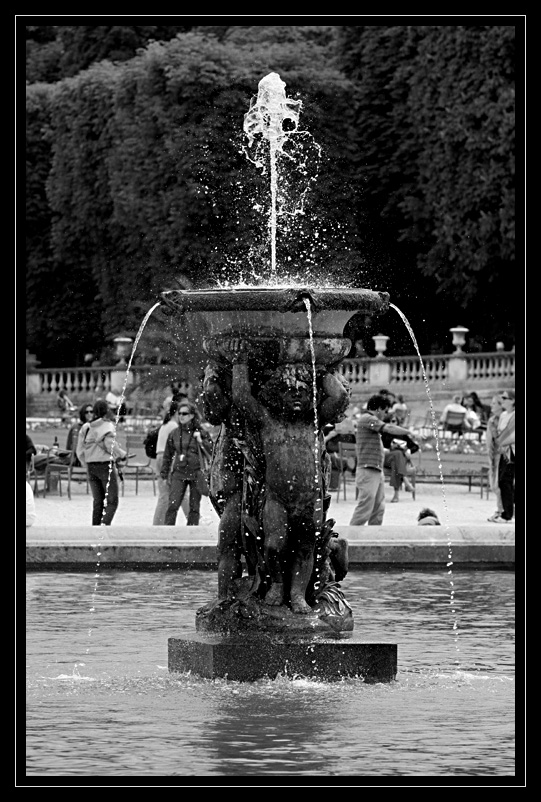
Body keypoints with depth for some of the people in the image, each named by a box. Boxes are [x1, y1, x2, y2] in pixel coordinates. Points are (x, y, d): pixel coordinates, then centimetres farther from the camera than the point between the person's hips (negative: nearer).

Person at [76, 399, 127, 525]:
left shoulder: (86, 427, 7)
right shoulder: (107, 426, -10)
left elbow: (80, 451, 7)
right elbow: (111, 446, -16)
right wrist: (122, 455, 2)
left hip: (91, 466, 6)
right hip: (106, 465, -6)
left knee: (97, 501, 13)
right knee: (112, 501, -2)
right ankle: (105, 524, -19)